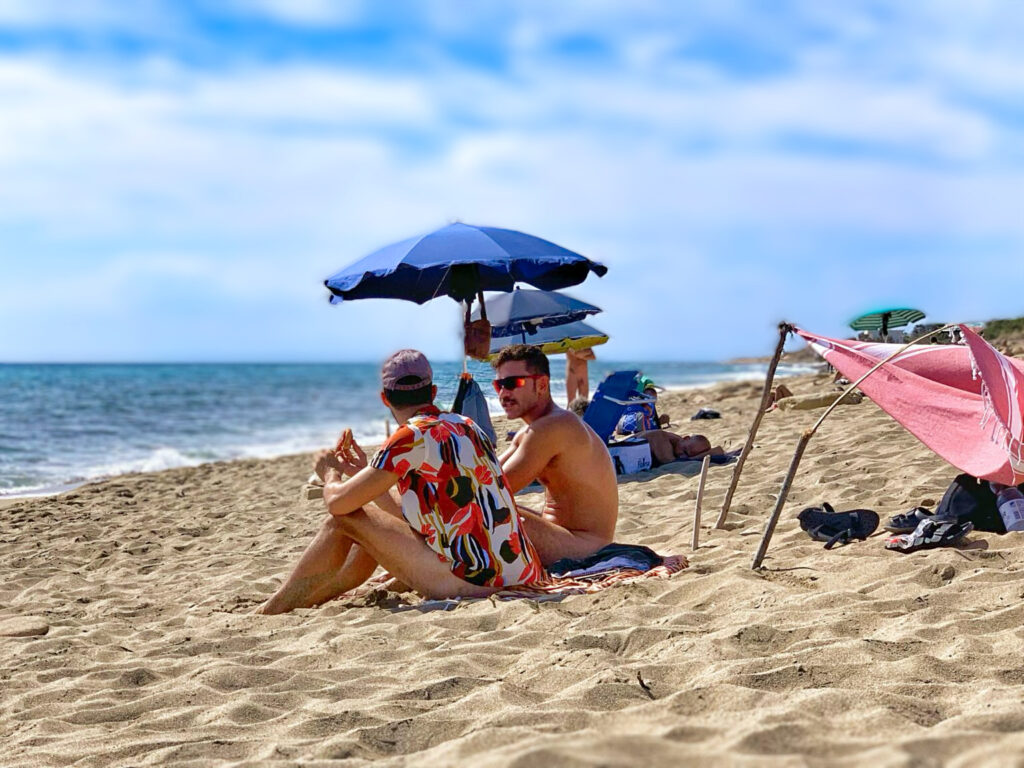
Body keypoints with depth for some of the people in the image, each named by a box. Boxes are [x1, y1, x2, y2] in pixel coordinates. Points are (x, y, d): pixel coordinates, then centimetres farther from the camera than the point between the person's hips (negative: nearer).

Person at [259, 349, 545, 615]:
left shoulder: (413, 436, -10)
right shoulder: (465, 425, 15)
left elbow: (337, 503, -7)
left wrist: (331, 474, 16)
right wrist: (363, 473, 30)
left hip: (476, 581, -9)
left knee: (344, 521, 3)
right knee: (374, 530, 25)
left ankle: (272, 610, 16)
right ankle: (302, 602, 38)